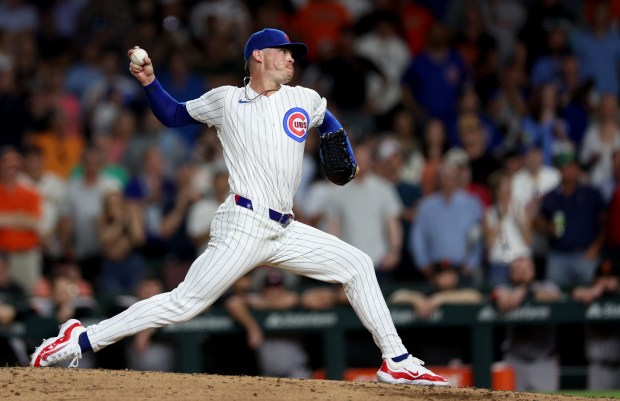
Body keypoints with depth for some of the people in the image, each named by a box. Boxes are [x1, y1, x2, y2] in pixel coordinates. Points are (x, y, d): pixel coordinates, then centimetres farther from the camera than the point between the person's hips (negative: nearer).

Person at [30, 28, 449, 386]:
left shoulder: (305, 100, 15)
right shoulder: (225, 100, 5)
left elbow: (329, 122, 37)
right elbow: (174, 114, 18)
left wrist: (346, 157, 18)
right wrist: (149, 81, 1)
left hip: (284, 232, 6)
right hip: (244, 226, -6)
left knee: (357, 265, 4)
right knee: (184, 303, -14)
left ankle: (397, 362, 9)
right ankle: (82, 339, -11)